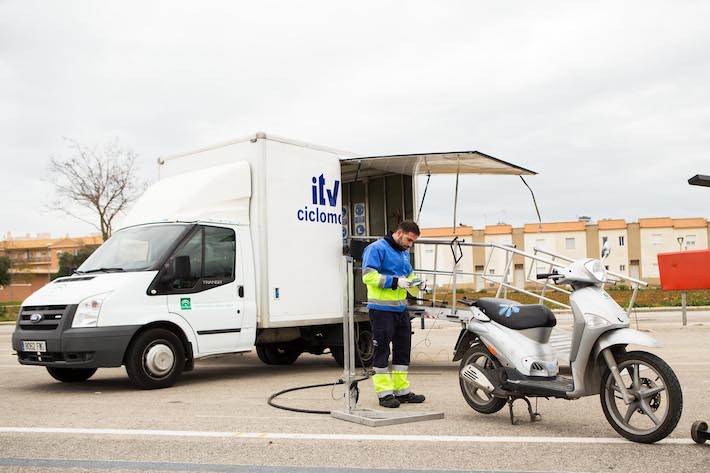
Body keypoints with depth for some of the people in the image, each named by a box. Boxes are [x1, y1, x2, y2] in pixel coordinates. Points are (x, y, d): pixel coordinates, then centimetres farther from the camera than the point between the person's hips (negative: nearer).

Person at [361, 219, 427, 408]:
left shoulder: (404, 253, 18)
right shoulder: (376, 249, -9)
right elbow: (368, 275, -18)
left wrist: (417, 284, 4)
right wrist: (395, 281, -23)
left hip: (401, 309, 9)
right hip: (381, 309, -9)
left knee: (403, 349, 12)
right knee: (382, 350, -3)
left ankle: (402, 390, 22)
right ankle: (384, 393, 2)